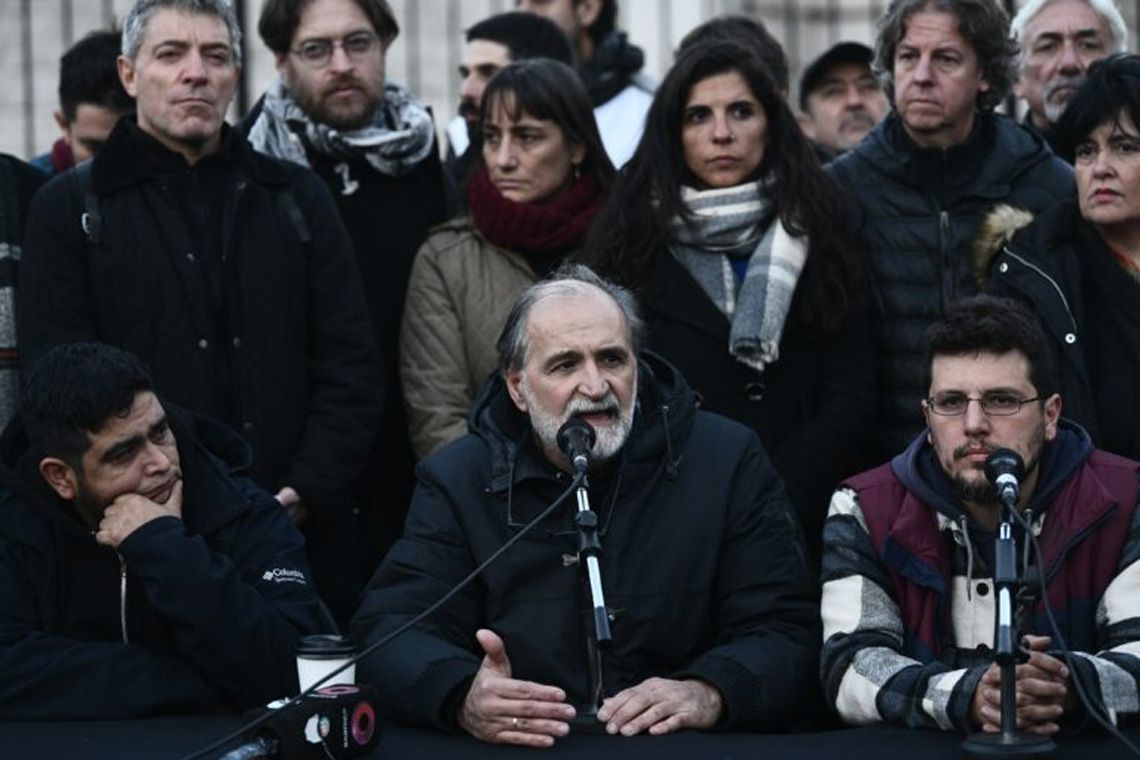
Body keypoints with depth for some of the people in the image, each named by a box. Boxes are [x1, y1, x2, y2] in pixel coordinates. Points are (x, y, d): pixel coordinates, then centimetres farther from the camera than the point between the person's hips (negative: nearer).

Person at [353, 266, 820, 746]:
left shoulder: (729, 463, 4)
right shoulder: (456, 480, 7)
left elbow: (787, 633, -1)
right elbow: (392, 626, -3)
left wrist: (709, 695, -22)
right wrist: (466, 701, -24)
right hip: (514, 754, 0)